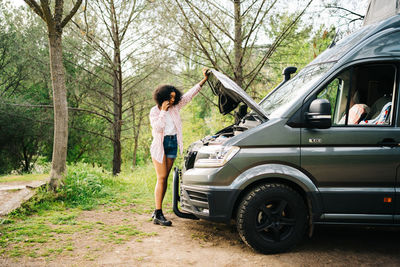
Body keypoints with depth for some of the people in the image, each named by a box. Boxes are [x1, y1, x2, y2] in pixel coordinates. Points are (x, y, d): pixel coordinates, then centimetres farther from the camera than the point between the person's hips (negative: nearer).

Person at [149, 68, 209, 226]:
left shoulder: (175, 107, 10)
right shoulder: (155, 111, -3)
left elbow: (190, 95, 9)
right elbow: (157, 127, -17)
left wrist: (204, 79, 6)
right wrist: (163, 111, -15)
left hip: (173, 144, 5)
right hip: (159, 145, -5)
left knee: (165, 178, 6)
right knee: (161, 178, -12)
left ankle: (157, 211, 13)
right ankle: (158, 215, -12)